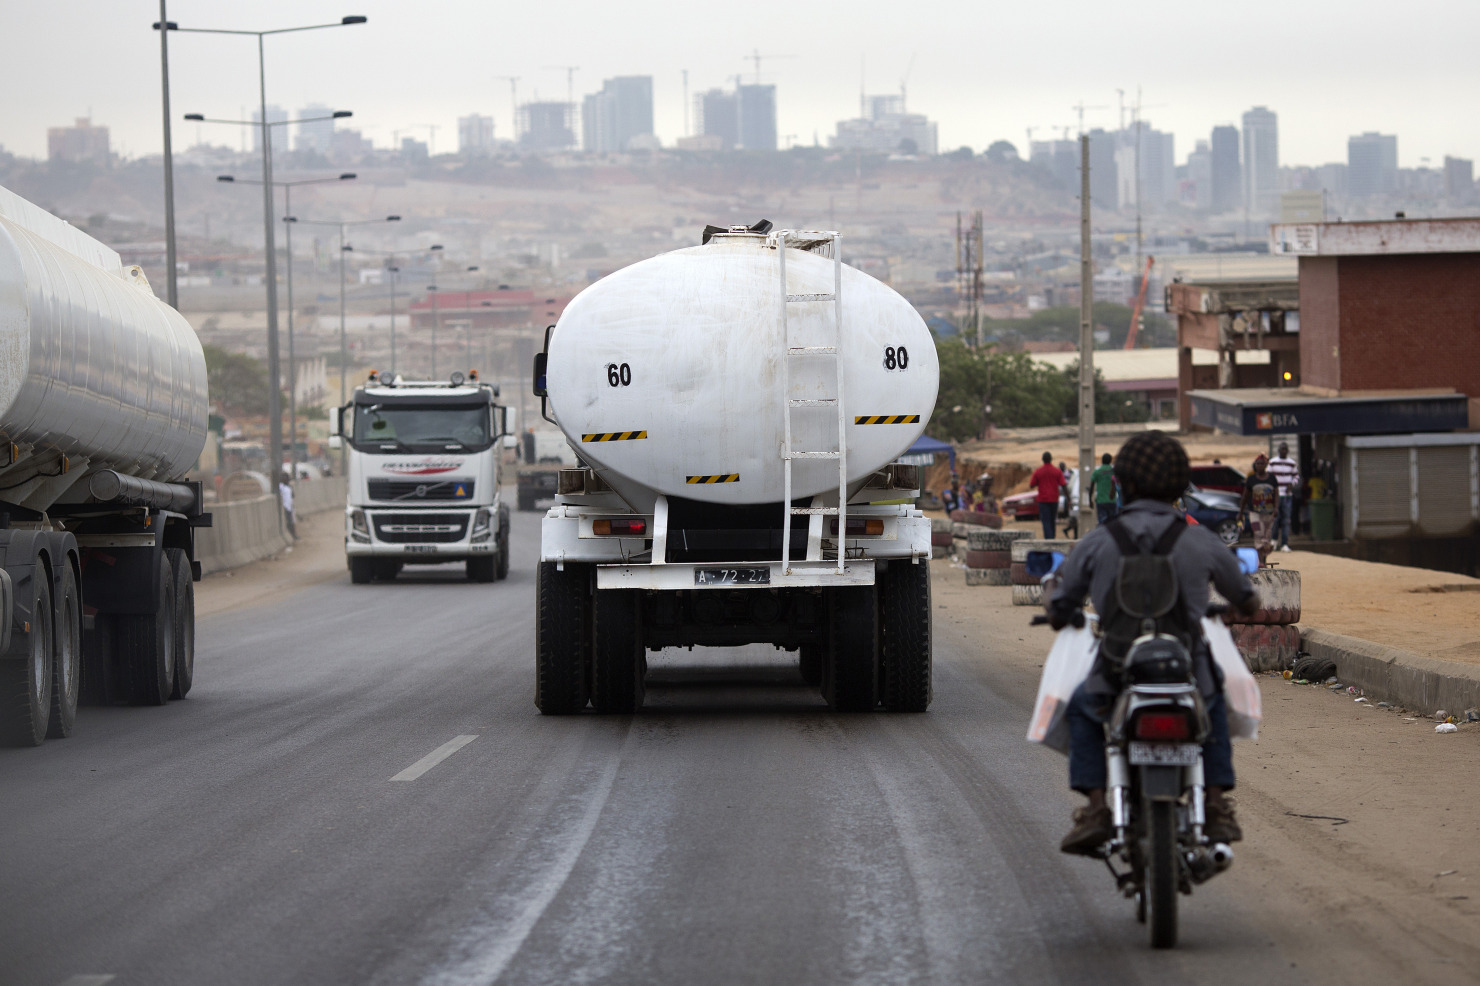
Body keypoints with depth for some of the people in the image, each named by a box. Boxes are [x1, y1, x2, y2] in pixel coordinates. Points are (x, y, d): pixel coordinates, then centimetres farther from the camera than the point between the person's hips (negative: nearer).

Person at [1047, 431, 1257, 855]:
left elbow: (1058, 612, 9)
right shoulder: (1201, 541, -1)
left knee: (1081, 708, 33)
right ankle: (1217, 809, 27)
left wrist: (1063, 619, 35)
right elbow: (1247, 600, 16)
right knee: (1214, 705, 36)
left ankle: (1095, 808, 16)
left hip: (1117, 676, -1)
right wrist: (1246, 601, 43)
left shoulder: (1098, 542, -2)